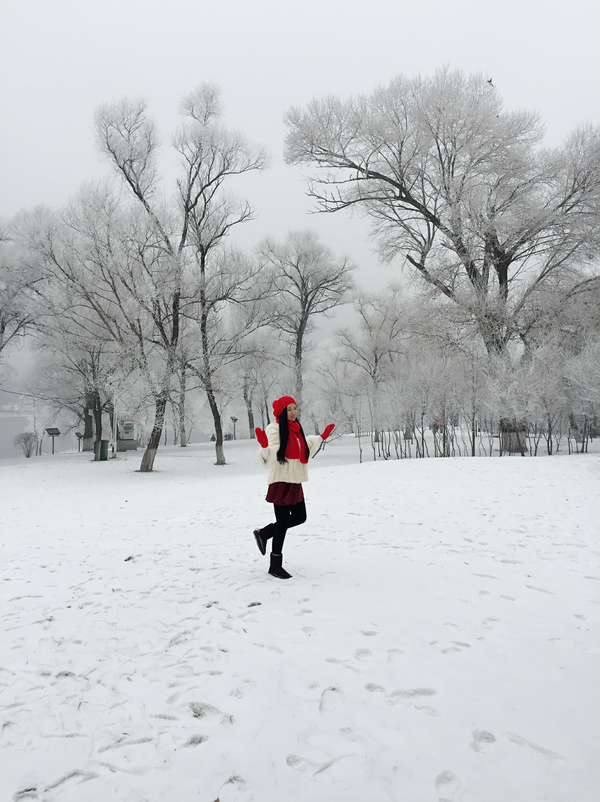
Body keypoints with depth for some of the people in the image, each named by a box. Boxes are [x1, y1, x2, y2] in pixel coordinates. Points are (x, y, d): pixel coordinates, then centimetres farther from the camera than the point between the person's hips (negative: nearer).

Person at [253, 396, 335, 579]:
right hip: (281, 481, -8)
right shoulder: (275, 429, -13)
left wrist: (322, 437, 31)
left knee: (300, 517, 16)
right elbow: (270, 457, -24)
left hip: (295, 482, 8)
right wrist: (264, 445, -43)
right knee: (283, 521, -1)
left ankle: (263, 533, 30)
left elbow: (306, 449, 28)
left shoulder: (296, 428, 11)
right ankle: (275, 566, 14)